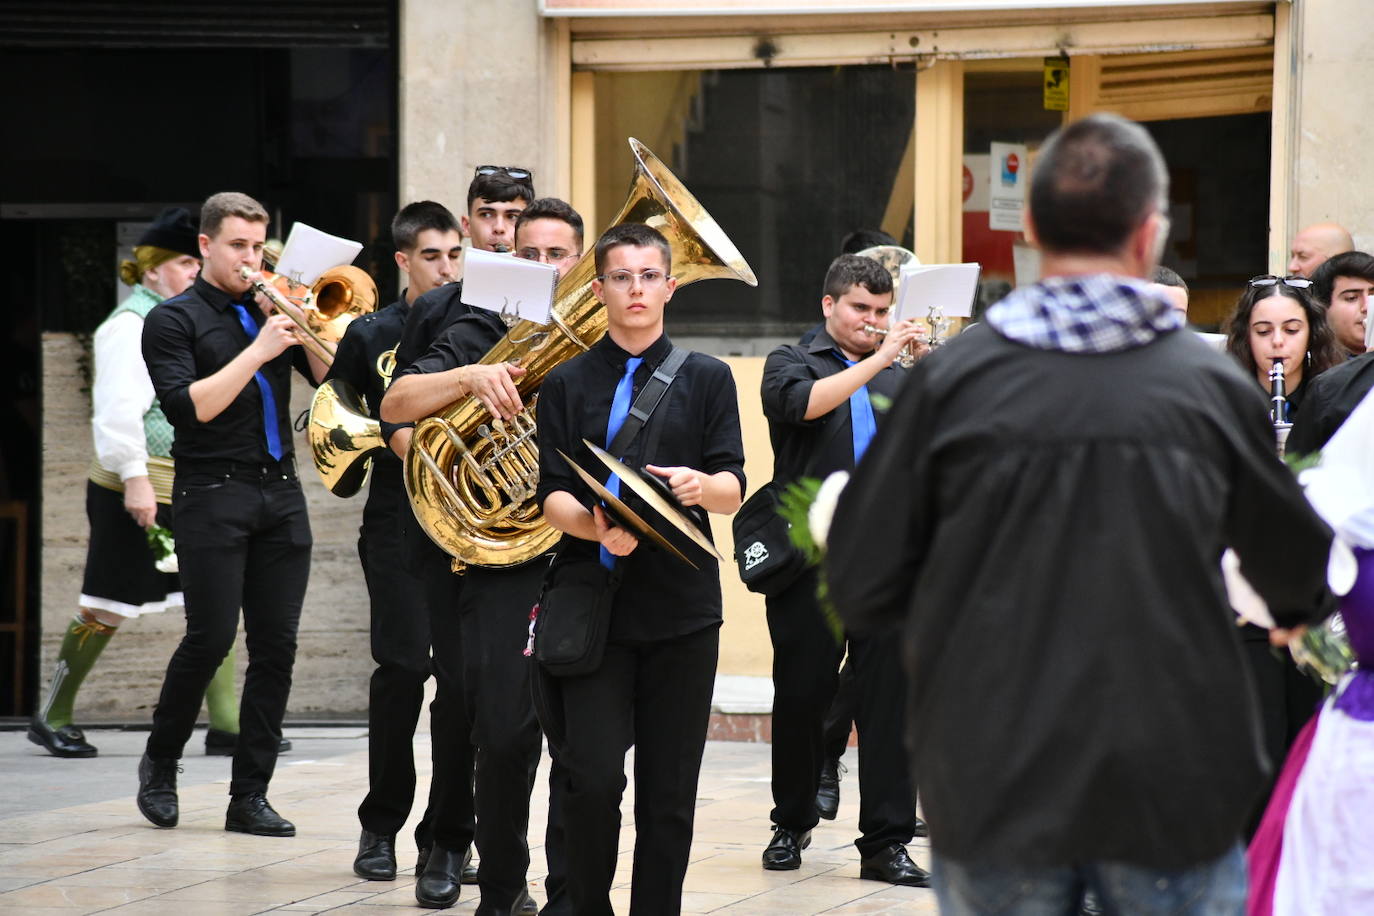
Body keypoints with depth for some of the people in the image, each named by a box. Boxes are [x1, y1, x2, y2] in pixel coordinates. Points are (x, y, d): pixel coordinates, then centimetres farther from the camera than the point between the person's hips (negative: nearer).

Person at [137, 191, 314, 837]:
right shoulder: (173, 320, 1)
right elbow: (189, 407, -13)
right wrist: (258, 352, -17)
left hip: (280, 493, 5)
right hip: (214, 494, -5)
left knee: (276, 645, 0)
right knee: (211, 638, -10)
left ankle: (250, 796, 5)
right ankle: (160, 764, 13)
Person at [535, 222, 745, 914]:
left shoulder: (706, 378, 10)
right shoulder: (567, 384, 9)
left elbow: (733, 489, 2)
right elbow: (553, 496, 1)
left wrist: (700, 485, -21)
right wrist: (595, 527, -20)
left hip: (681, 604, 1)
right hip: (593, 603, -1)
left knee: (670, 791, 2)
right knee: (592, 780, -10)